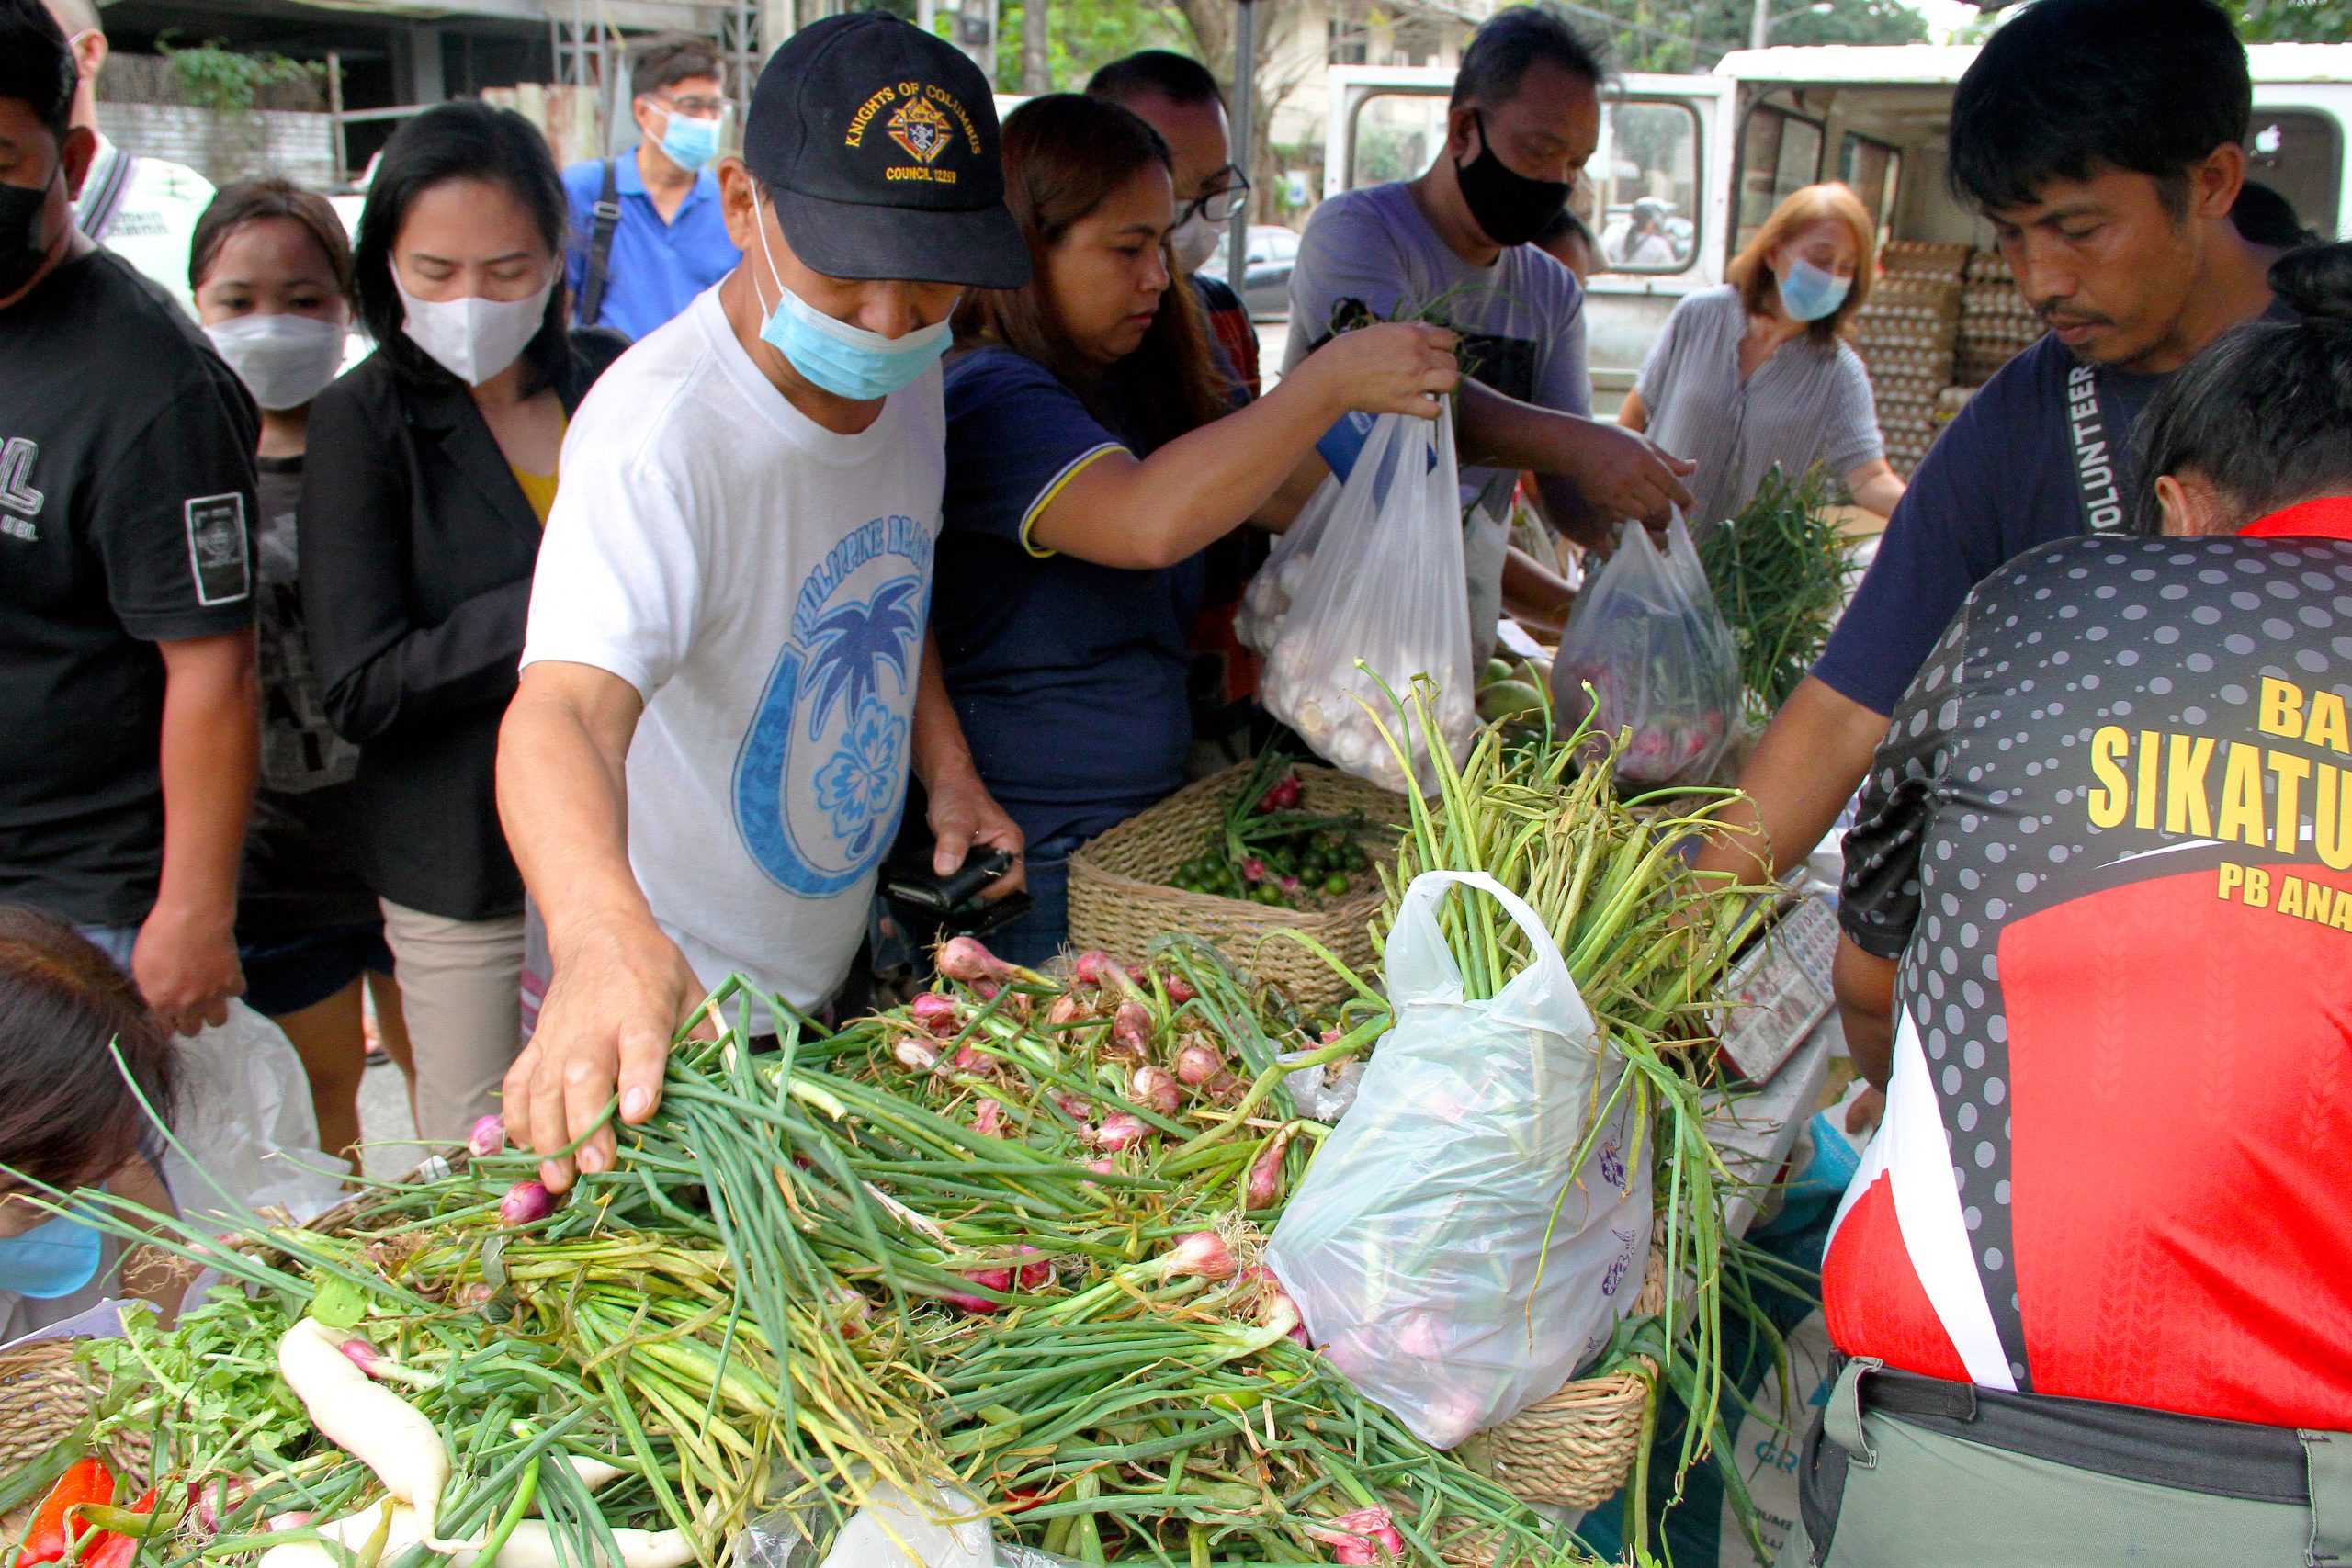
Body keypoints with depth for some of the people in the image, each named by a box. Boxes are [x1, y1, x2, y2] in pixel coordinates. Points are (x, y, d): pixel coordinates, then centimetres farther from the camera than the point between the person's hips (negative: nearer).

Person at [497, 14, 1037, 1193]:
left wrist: (946, 771, 0)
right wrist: (606, 938, -65)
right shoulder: (661, 433, -30)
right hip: (677, 1003, -7)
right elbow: (563, 710, -46)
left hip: (849, 966, 7)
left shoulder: (906, 375, -5)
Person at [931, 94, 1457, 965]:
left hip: (1145, 821, 8)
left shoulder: (1129, 388, 13)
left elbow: (1288, 497, 19)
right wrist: (1331, 383, -27)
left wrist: (1386, 388, 3)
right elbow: (1149, 520, -33)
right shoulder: (986, 397, -16)